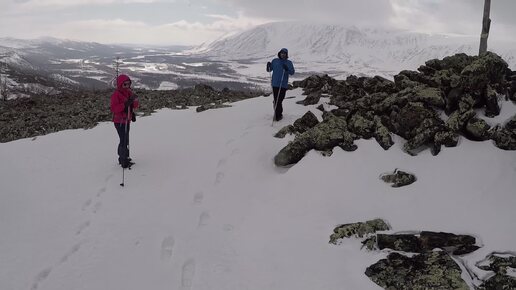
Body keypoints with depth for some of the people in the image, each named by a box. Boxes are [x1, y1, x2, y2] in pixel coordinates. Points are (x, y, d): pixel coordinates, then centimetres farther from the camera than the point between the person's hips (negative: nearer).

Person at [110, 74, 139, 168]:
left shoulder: (129, 93, 9)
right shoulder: (116, 94, -14)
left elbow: (135, 106, 8)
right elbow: (113, 108, -22)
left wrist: (135, 100, -15)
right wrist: (125, 104, -32)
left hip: (127, 120, 8)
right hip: (119, 121, -8)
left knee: (125, 140, 17)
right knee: (124, 140, -11)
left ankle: (122, 158, 29)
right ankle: (124, 161, -5)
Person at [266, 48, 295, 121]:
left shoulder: (289, 63, 5)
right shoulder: (275, 61, 8)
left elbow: (292, 72, -5)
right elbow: (269, 70, 12)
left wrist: (287, 69, -23)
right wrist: (268, 66, -9)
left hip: (283, 85, -1)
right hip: (275, 84, 1)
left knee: (280, 100, -2)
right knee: (276, 100, 1)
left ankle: (277, 114, 10)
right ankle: (278, 115, 13)